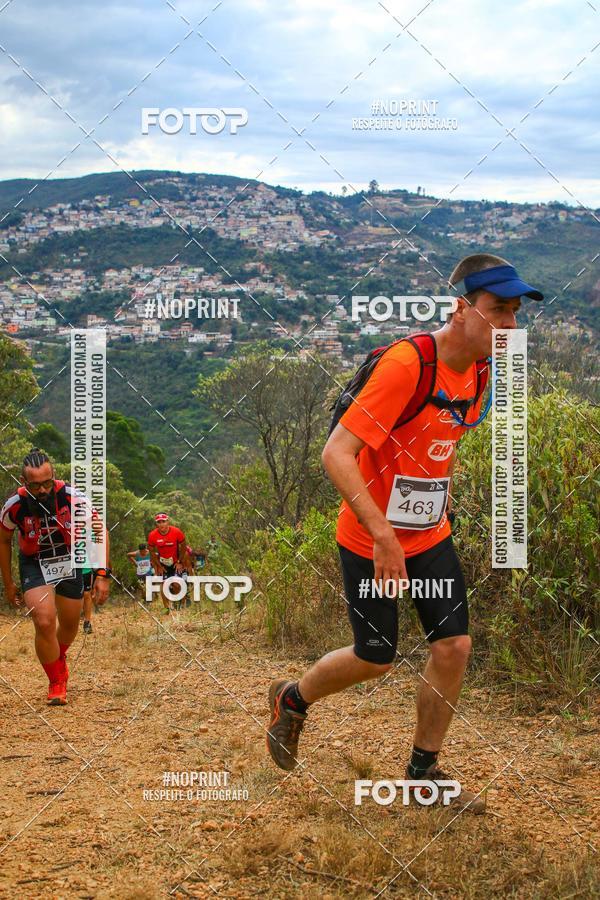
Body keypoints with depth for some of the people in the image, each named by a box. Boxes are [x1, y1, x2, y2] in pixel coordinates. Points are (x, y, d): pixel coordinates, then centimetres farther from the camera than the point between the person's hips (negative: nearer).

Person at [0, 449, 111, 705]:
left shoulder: (72, 497, -27)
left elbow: (99, 532, -13)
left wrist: (102, 575, -19)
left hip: (70, 560, 2)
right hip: (34, 564, -1)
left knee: (70, 625, 14)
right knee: (44, 623, -20)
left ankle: (59, 659, 50)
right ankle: (57, 683, 2)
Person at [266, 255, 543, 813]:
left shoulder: (478, 370, -1)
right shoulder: (405, 364, -27)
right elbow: (336, 454, -30)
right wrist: (383, 535, -33)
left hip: (431, 537, 7)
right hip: (370, 539, -7)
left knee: (453, 647, 1)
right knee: (376, 659, 5)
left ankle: (423, 769, 19)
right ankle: (291, 700, 34)